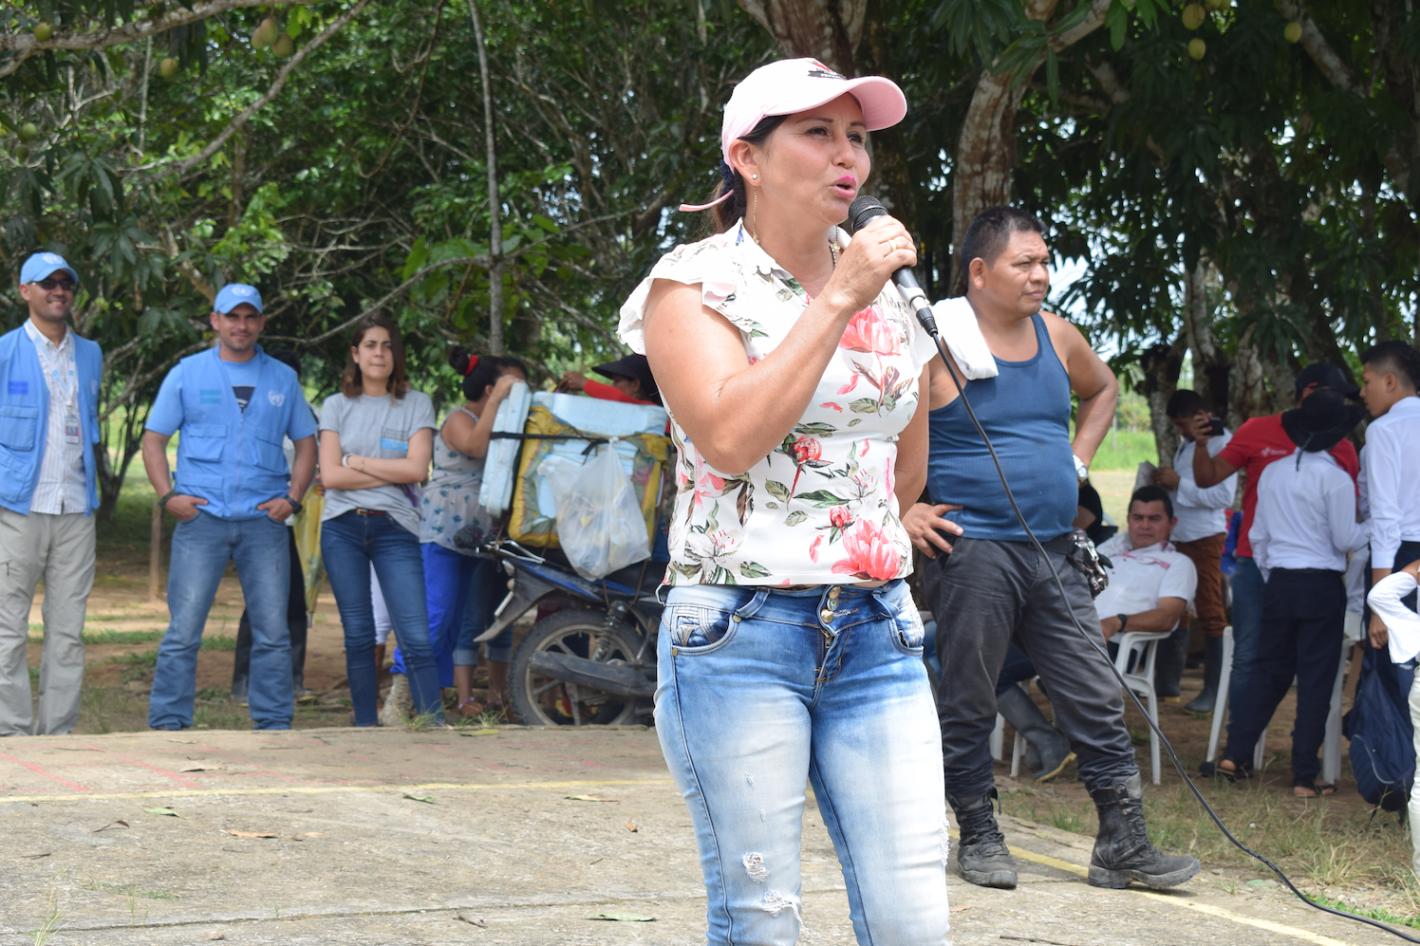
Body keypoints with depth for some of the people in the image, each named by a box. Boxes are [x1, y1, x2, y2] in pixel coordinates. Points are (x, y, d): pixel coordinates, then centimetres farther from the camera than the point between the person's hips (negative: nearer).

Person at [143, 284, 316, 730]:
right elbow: (153, 439, 8)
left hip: (264, 521, 2)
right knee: (183, 630, -5)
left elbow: (306, 442, 17)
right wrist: (168, 495, -5)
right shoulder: (187, 373, 7)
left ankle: (274, 724, 10)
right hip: (202, 517, -2)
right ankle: (168, 725, 0)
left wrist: (293, 498, 2)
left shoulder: (282, 379, 13)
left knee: (273, 631, 2)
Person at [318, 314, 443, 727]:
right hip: (343, 527, 2)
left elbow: (417, 468, -7)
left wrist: (357, 462, -3)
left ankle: (435, 727, -12)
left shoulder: (416, 404, 6)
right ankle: (366, 728, 11)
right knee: (358, 637, 5)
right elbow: (330, 475, -2)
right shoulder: (336, 406, 9)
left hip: (395, 527, -2)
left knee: (416, 639, -10)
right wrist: (391, 474, -5)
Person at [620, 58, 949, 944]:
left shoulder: (886, 295, 13)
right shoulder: (697, 282, -1)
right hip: (740, 637, -4)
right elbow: (731, 437, -19)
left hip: (878, 632, 5)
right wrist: (835, 302, -15)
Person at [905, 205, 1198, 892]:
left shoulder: (1056, 336, 10)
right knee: (968, 702, 4)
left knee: (1096, 700, 3)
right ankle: (978, 838, 18)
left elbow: (1103, 388, 32)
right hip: (972, 548, -6)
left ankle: (1123, 847, 7)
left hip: (1053, 552, 6)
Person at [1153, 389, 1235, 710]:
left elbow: (1224, 495, -19)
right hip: (1178, 536, 8)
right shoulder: (1188, 443, 15)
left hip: (1205, 536, -8)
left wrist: (1179, 484, -18)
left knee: (1210, 612, -3)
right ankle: (1168, 680, 19)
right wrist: (1166, 483, 7)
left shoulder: (1222, 443, -11)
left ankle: (1212, 688, 1)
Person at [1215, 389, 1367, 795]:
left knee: (1269, 671, 14)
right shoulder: (1335, 478, -10)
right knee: (1316, 679, 1)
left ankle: (1236, 754, 5)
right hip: (1322, 586, -5)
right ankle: (1305, 776, 1)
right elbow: (1345, 540, -6)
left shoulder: (1272, 473, 6)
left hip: (1279, 583, 5)